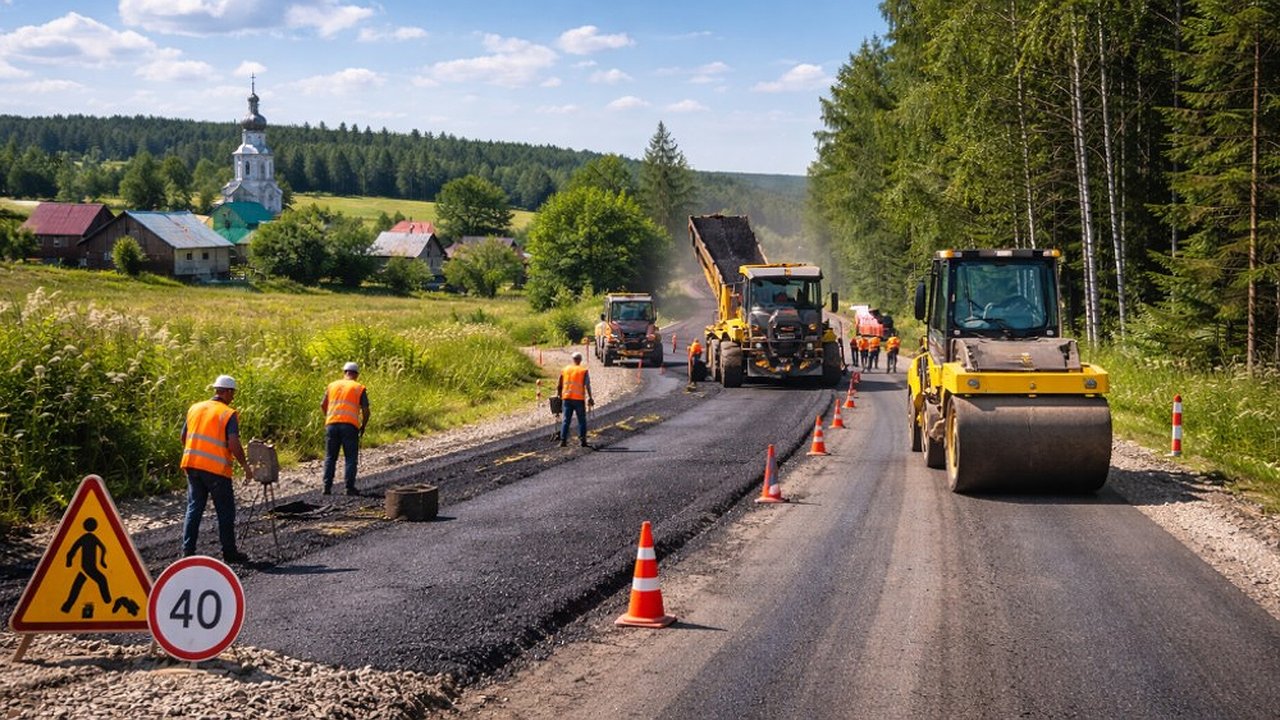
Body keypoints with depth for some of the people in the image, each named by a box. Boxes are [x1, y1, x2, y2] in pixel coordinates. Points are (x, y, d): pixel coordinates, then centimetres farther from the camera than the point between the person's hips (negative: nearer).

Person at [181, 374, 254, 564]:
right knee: (225, 511, 6)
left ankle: (188, 550, 8)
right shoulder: (229, 414, -9)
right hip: (216, 469, -6)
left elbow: (184, 438, 16)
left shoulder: (195, 408, 10)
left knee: (194, 508, 12)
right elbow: (234, 445, -17)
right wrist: (246, 466, -6)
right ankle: (229, 552, 11)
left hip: (192, 465, 6)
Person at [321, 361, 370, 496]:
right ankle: (350, 487, -2)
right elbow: (366, 411, 1)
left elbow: (323, 405, 16)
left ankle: (327, 487, 6)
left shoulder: (332, 385, 15)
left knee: (330, 457, 11)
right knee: (350, 458, 4)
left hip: (332, 424, 3)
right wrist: (363, 427, 14)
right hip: (350, 425, -3)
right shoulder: (359, 388, 6)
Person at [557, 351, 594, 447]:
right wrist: (590, 397, -9)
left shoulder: (565, 369, 10)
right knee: (582, 420, 5)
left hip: (566, 398, 3)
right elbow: (587, 385, -10)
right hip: (579, 399, -3)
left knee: (566, 420, 6)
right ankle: (582, 440, 2)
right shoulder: (583, 371, 0)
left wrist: (559, 395, 24)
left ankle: (563, 440, -2)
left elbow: (559, 385, 13)